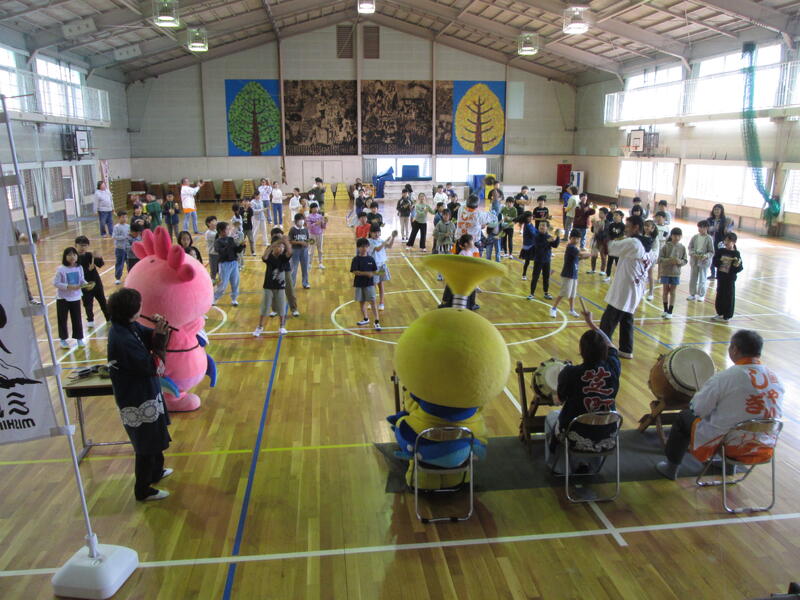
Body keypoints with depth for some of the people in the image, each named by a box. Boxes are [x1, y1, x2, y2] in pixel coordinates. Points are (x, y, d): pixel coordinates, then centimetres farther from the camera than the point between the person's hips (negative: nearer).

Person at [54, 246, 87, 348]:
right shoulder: (61, 269, -16)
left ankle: (79, 338, 22)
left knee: (77, 319, 10)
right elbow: (55, 283, -16)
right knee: (62, 319, 8)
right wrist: (68, 287, -25)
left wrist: (86, 284, -14)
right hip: (62, 298, -3)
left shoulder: (79, 268, -3)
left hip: (75, 297, 3)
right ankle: (63, 339, 22)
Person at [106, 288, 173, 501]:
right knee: (147, 445, 8)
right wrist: (160, 336, -21)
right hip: (138, 401, -9)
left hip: (145, 394, 10)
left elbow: (151, 338, 4)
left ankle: (155, 472, 49)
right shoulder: (122, 340, -30)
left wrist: (159, 329, -17)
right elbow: (154, 367, -27)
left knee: (155, 438, 28)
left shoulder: (129, 327, -3)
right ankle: (143, 490, 26)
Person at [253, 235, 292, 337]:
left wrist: (284, 241, -41)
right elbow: (264, 257, -33)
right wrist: (272, 246, -48)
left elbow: (289, 252, -26)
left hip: (280, 287, 1)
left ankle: (282, 327, 24)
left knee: (281, 308, 8)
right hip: (268, 287, -1)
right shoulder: (269, 257, -9)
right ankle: (260, 327, 21)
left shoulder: (284, 257, -5)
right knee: (264, 308, 6)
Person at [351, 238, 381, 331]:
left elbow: (374, 271, 4)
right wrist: (366, 273, -24)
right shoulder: (356, 259, -5)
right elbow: (354, 271, -15)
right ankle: (365, 319, 32)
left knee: (372, 301, -7)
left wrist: (372, 274, -18)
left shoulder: (371, 259, 0)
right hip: (359, 284, 1)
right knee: (361, 301, 13)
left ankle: (377, 321, -5)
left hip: (369, 283, -1)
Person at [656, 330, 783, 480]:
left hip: (730, 445, -5)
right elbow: (778, 414, 9)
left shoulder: (725, 377, -22)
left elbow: (699, 408, -15)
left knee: (684, 417, 17)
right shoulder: (775, 378, -4)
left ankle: (671, 467, 31)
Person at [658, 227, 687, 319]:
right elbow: (660, 259, -10)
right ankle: (665, 310, 26)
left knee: (673, 292, 5)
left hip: (676, 273, 1)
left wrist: (680, 261, -18)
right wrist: (669, 260, -24)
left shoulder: (682, 247, -3)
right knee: (665, 291, 10)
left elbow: (685, 260, 2)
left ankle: (670, 312, 12)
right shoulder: (666, 246, -9)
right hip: (665, 272, -1)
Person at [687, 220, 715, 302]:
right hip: (694, 260, 3)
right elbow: (690, 247, 5)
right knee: (693, 278, 10)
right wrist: (692, 253, -13)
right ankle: (692, 294, 22)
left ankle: (701, 295, 16)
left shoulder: (709, 239, -10)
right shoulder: (695, 237, -1)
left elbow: (711, 252, -7)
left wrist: (705, 256, -24)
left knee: (702, 279, 4)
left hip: (704, 262, -3)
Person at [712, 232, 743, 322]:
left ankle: (727, 316, 14)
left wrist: (737, 265, -29)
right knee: (720, 295, 13)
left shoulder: (736, 254, -8)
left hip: (730, 279, -4)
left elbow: (739, 268, -8)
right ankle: (720, 313, 28)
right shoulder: (720, 251, 0)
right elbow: (715, 262, -2)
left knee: (729, 297, 4)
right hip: (721, 277, 4)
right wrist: (720, 261, -20)